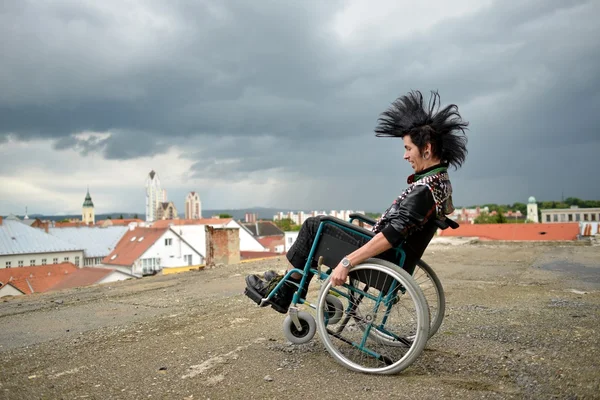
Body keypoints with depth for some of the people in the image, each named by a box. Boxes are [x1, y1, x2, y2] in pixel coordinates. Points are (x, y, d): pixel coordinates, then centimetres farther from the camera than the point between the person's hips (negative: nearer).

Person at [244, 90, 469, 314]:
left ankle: (283, 293, 12)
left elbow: (393, 234, -32)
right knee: (323, 226, 17)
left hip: (383, 261, -10)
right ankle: (286, 288, 21)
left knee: (313, 226, -2)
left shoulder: (425, 188, -25)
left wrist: (347, 262, -31)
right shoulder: (442, 180, 7)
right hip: (394, 260, 10)